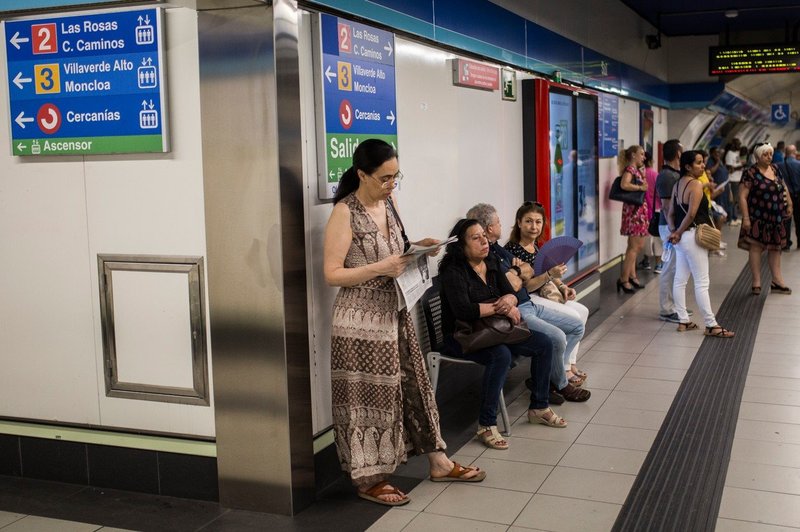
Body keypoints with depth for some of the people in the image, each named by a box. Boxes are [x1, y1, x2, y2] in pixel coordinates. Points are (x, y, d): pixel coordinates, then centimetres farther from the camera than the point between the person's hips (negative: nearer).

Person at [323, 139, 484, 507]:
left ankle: (438, 462, 28)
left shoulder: (387, 204, 8)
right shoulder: (344, 213, -15)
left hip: (395, 312, 8)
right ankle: (369, 479, 17)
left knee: (413, 383, 15)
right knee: (369, 395, 2)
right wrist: (380, 269, -24)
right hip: (362, 320, -8)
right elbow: (332, 274, -17)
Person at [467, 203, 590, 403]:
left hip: (529, 305, 11)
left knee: (578, 326, 10)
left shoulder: (497, 248, 16)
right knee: (557, 337, -27)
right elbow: (514, 285, -20)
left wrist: (517, 270, -6)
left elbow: (529, 270, 16)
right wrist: (518, 272, 2)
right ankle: (561, 385, -1)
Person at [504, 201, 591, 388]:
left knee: (582, 311, 5)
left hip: (545, 294, 10)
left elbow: (548, 273, 22)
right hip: (527, 301, -10)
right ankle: (562, 370, -2)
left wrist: (562, 287, 5)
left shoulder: (536, 245, 10)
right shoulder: (512, 250, -19)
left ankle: (570, 364, 9)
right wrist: (549, 275, -29)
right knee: (575, 318, -16)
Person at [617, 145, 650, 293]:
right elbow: (624, 185, -29)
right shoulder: (630, 169, -11)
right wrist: (640, 187, -19)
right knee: (634, 247, -8)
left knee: (638, 246, 13)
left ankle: (631, 276, 18)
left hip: (640, 210, 10)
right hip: (633, 210, -10)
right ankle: (624, 279, -4)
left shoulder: (637, 170, 17)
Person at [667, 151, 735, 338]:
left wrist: (674, 231, 0)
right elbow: (691, 214, -20)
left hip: (681, 237, 9)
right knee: (702, 283, -5)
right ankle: (711, 325, 0)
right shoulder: (696, 185, -14)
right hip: (692, 236, -9)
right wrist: (679, 233, -10)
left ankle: (683, 321, 17)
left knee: (680, 280, 11)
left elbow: (671, 213, 11)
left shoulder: (677, 185, 11)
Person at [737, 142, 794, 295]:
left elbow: (783, 188, 21)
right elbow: (742, 196, -14)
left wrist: (789, 204, 12)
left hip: (776, 217, 7)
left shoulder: (775, 169, 8)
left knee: (775, 248, 11)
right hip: (758, 218, -7)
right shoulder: (751, 173, -11)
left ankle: (777, 281, 19)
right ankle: (756, 282, 2)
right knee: (756, 247, -4)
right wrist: (745, 218, -19)